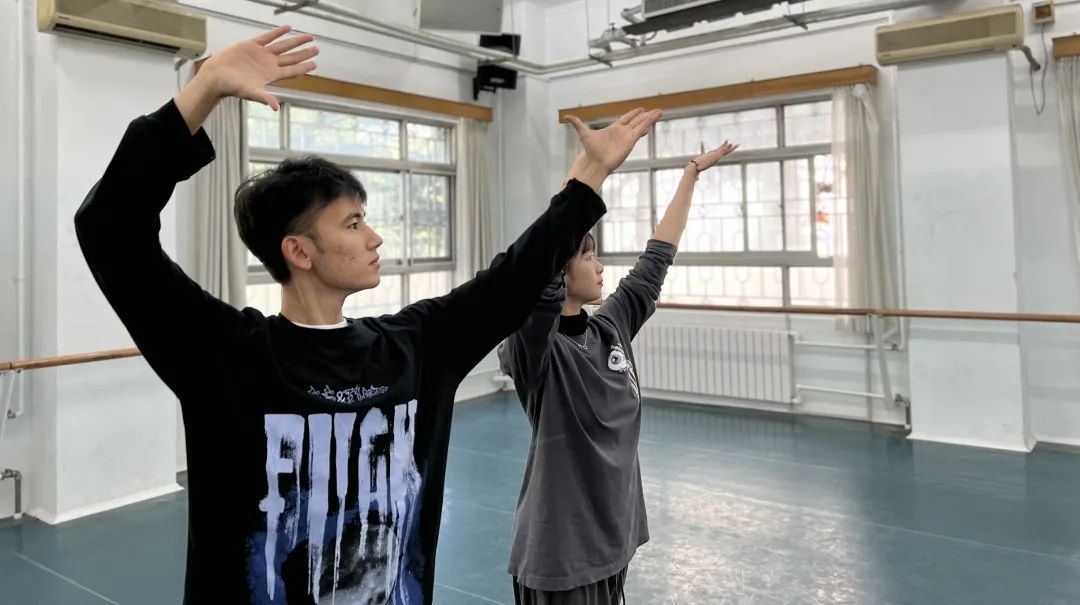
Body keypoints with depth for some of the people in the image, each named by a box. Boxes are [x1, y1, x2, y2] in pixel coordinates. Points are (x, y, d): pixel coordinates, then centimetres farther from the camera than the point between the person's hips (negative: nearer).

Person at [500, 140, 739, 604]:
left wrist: (693, 170, 12)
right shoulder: (535, 348, -19)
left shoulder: (611, 328, 0)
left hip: (614, 536, 7)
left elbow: (657, 258, 7)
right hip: (561, 550, -7)